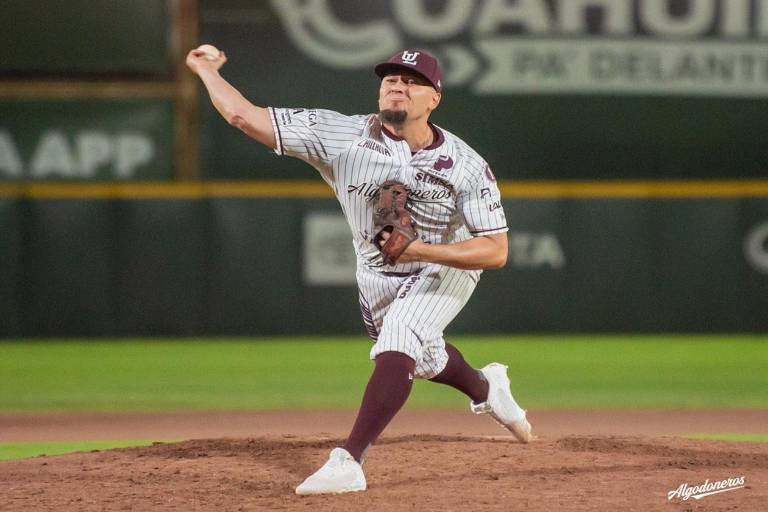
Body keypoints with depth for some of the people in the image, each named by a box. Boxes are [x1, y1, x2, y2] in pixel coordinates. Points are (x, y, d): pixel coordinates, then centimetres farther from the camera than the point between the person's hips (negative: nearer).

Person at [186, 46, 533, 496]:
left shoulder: (466, 166, -28)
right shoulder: (343, 136, -25)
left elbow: (496, 251, -30)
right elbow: (244, 116, -23)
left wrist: (419, 249, -40)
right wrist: (206, 71, -13)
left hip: (445, 269, -4)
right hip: (377, 273, 4)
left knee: (397, 348, -28)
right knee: (422, 356, 23)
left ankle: (349, 461, -31)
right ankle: (486, 388, 57)